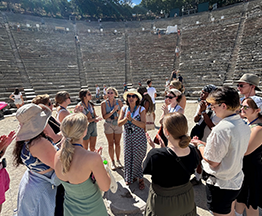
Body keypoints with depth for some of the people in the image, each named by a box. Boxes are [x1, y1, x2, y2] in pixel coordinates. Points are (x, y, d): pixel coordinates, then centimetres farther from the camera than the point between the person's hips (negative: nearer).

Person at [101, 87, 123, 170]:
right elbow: (104, 116, -11)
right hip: (108, 125, -1)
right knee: (111, 144, 7)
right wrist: (113, 111, -22)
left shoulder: (119, 102, -3)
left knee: (117, 143, 11)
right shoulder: (104, 103, -6)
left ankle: (118, 160, 28)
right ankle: (112, 162, 23)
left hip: (118, 124, 1)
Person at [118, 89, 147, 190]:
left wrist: (131, 119, -26)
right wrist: (126, 118, -23)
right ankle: (130, 177, 36)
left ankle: (140, 179, 28)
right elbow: (119, 123, -5)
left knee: (138, 157, 5)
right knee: (128, 157, 12)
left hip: (139, 137, -3)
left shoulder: (141, 109, -9)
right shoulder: (124, 108, 1)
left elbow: (143, 125, -18)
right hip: (127, 136, 3)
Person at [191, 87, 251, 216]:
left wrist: (200, 145, -9)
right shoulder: (244, 126, -2)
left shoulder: (222, 129, -29)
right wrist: (206, 144, 6)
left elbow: (213, 161, -24)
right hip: (236, 181, 8)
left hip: (220, 185, -8)